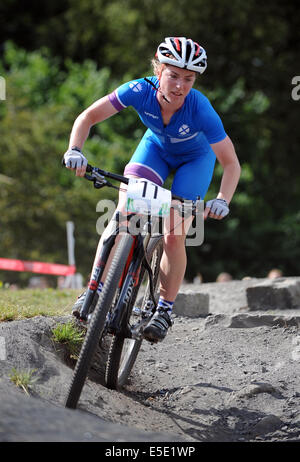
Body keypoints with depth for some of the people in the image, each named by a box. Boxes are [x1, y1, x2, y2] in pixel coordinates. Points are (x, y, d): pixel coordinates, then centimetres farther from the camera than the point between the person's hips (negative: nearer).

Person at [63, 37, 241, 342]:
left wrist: (222, 200, -47)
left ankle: (165, 309, 9)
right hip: (156, 146, 2)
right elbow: (89, 116, -25)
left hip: (196, 157, -2)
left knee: (174, 237, -11)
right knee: (123, 214, -18)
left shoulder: (200, 109, -37)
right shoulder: (140, 90, -32)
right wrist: (75, 149, -42)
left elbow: (231, 163, -31)